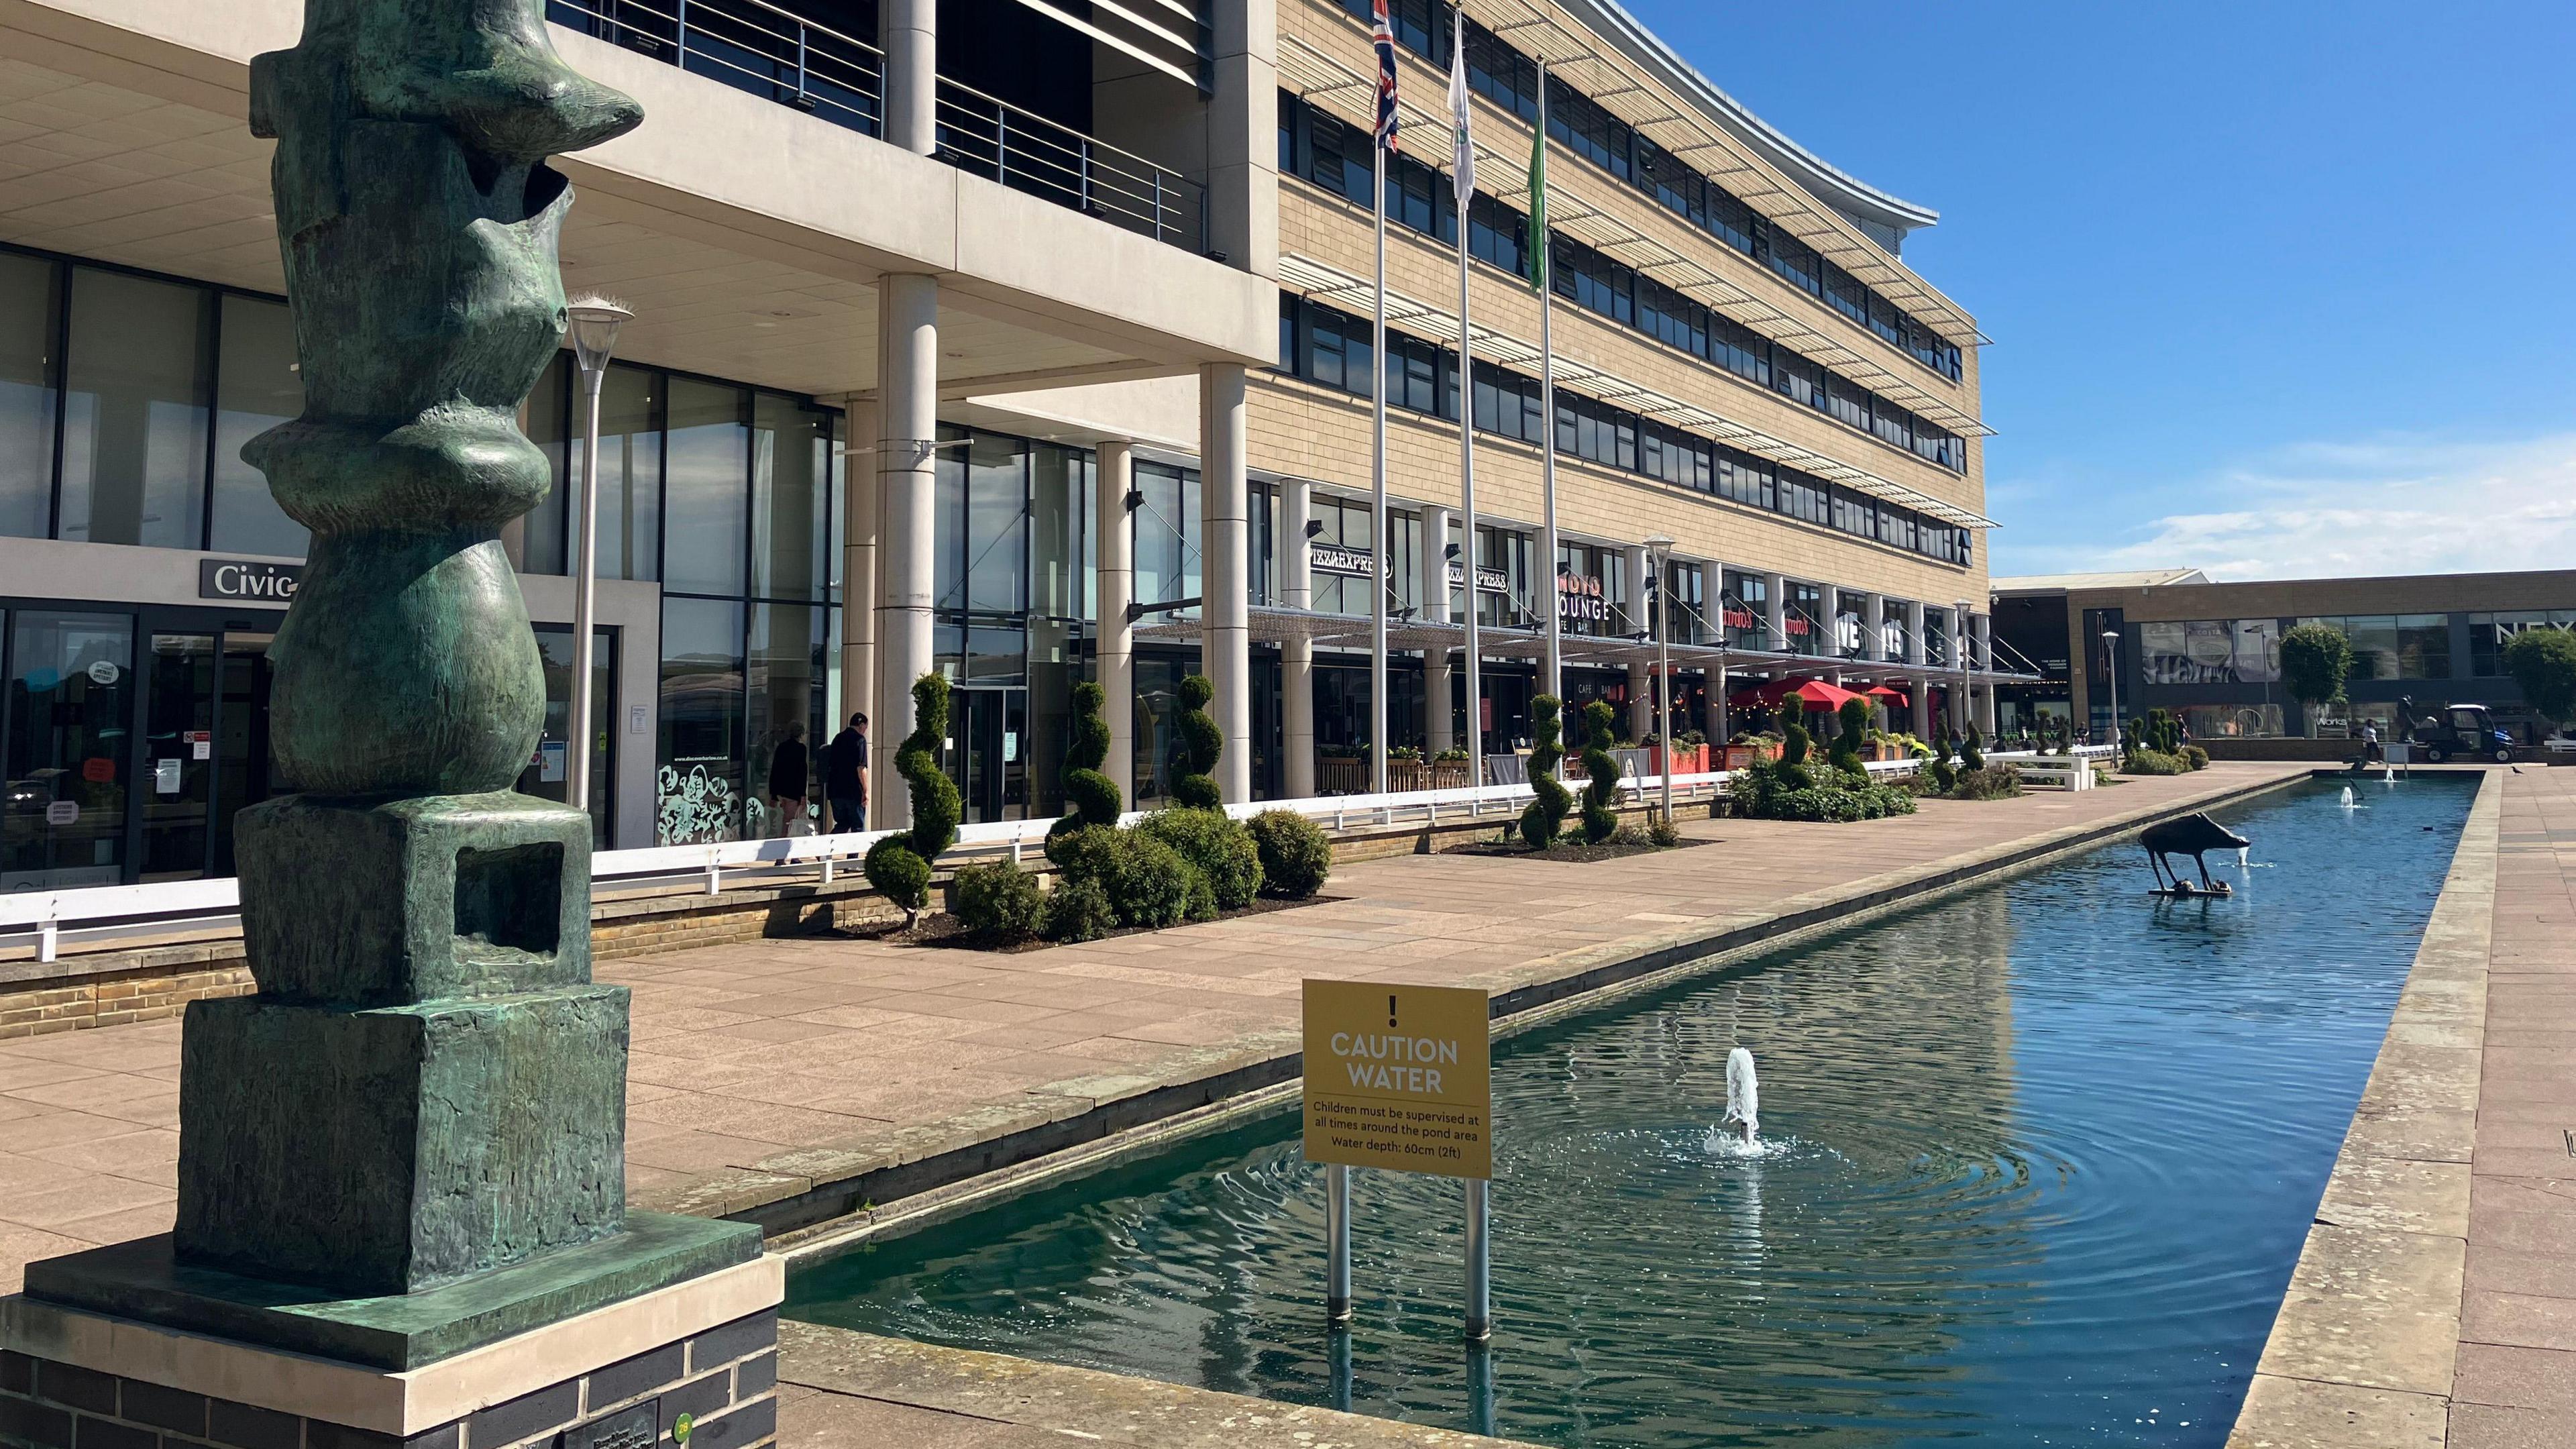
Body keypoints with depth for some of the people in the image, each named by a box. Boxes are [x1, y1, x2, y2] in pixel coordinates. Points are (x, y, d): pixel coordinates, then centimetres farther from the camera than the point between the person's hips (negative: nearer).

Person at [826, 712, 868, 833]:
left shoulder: (838, 738, 13)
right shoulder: (860, 739, -8)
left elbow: (830, 765, 19)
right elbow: (861, 768, -15)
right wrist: (865, 791, -11)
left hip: (835, 791, 6)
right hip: (854, 791, -6)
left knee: (842, 825, 13)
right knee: (858, 827, 3)